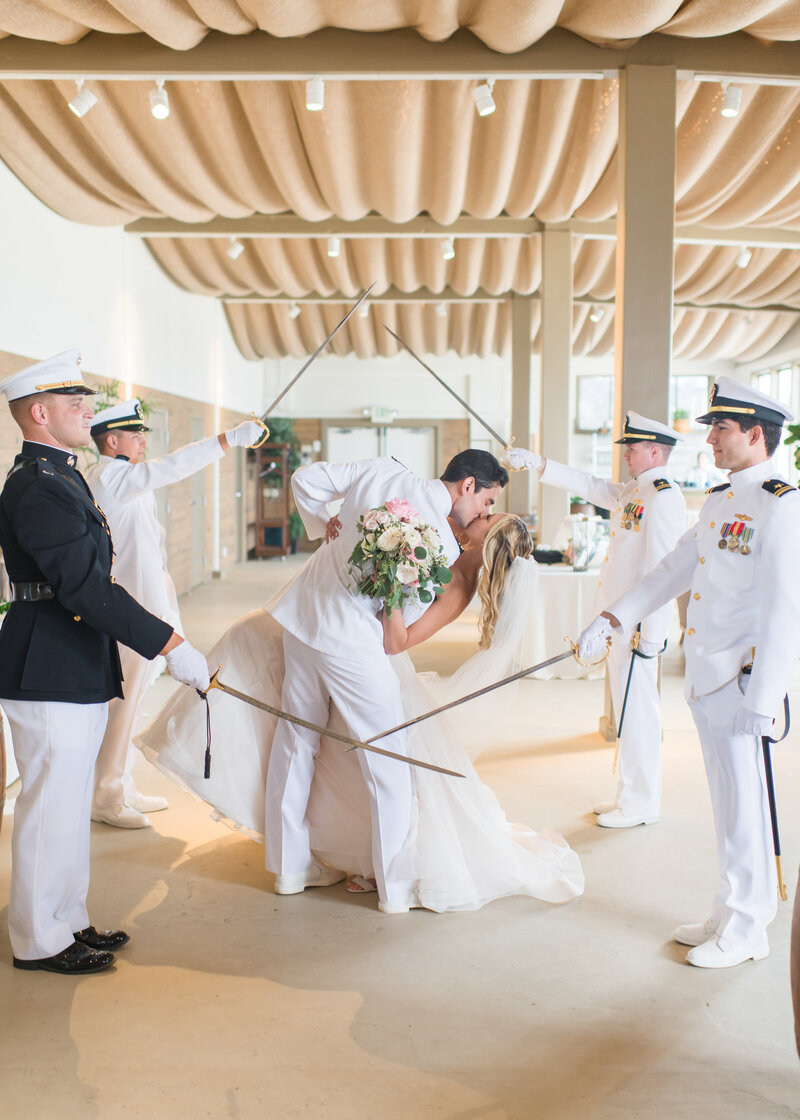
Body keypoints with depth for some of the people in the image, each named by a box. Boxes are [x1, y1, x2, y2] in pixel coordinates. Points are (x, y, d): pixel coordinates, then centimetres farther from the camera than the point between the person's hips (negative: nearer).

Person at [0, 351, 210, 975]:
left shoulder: (57, 477, 15)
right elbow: (87, 587, -26)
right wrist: (171, 647, -26)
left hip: (75, 674, 10)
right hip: (52, 679, -10)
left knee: (68, 807, 18)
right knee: (51, 810, 2)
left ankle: (67, 921, 32)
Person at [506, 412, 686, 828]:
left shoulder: (664, 497, -16)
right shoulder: (631, 492, 13)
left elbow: (663, 571, -21)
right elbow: (588, 485, 26)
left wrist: (650, 636, -22)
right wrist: (536, 463, 22)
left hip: (639, 623, -10)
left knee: (636, 711, -1)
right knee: (627, 710, 16)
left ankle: (640, 805, 11)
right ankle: (630, 794, 28)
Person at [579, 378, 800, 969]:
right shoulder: (720, 500, 14)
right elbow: (674, 569, 19)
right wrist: (612, 618, 13)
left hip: (743, 682, -8)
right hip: (707, 679, 8)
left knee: (744, 810, 4)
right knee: (727, 805, 18)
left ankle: (746, 931, 20)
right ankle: (729, 915, 32)